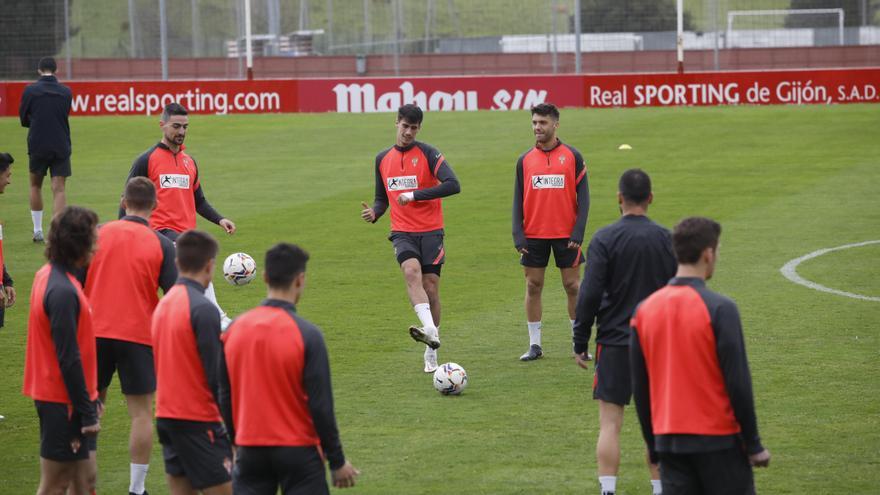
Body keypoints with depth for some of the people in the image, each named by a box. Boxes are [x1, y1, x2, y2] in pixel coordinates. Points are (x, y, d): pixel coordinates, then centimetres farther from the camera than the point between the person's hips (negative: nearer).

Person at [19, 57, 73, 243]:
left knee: (35, 186, 18)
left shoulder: (30, 90, -6)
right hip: (61, 147, 1)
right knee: (59, 189, 0)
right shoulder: (66, 92, 0)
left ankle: (38, 231, 19)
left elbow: (23, 119, 4)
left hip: (37, 145, -1)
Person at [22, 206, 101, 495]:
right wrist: (86, 412, -17)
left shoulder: (48, 275, 8)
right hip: (63, 403, -10)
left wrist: (89, 399, 18)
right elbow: (68, 357, -22)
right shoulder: (63, 291, -23)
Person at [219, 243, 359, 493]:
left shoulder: (234, 329, 1)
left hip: (250, 451, 4)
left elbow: (225, 397, 8)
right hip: (297, 452, -4)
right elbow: (321, 405, -12)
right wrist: (337, 462, -3)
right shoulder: (307, 334, -13)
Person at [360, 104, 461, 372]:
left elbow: (453, 185, -17)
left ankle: (431, 352, 14)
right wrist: (374, 212, -1)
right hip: (402, 232, 2)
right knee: (411, 270, -27)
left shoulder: (428, 154, -4)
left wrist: (415, 194, -19)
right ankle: (429, 330, -43)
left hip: (430, 231, -2)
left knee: (431, 287, 0)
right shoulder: (382, 159, 11)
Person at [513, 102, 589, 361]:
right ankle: (535, 344, 11)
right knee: (533, 286, 3)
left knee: (573, 286, 2)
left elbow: (583, 196, -1)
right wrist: (518, 235, -3)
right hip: (534, 235, 2)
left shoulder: (572, 156, -1)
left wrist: (578, 232, -9)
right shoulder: (525, 160, 5)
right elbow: (518, 199, 7)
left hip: (566, 234, -2)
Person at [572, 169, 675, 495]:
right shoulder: (665, 239, 1)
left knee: (610, 425, -1)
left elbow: (590, 295, -11)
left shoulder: (604, 239, -7)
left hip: (614, 343, -2)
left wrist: (580, 342, -3)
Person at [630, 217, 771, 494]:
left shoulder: (645, 310, 4)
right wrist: (754, 445, -4)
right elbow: (738, 381, -12)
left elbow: (639, 388, 8)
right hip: (718, 440, -4)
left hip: (669, 440, 5)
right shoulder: (719, 309, -12)